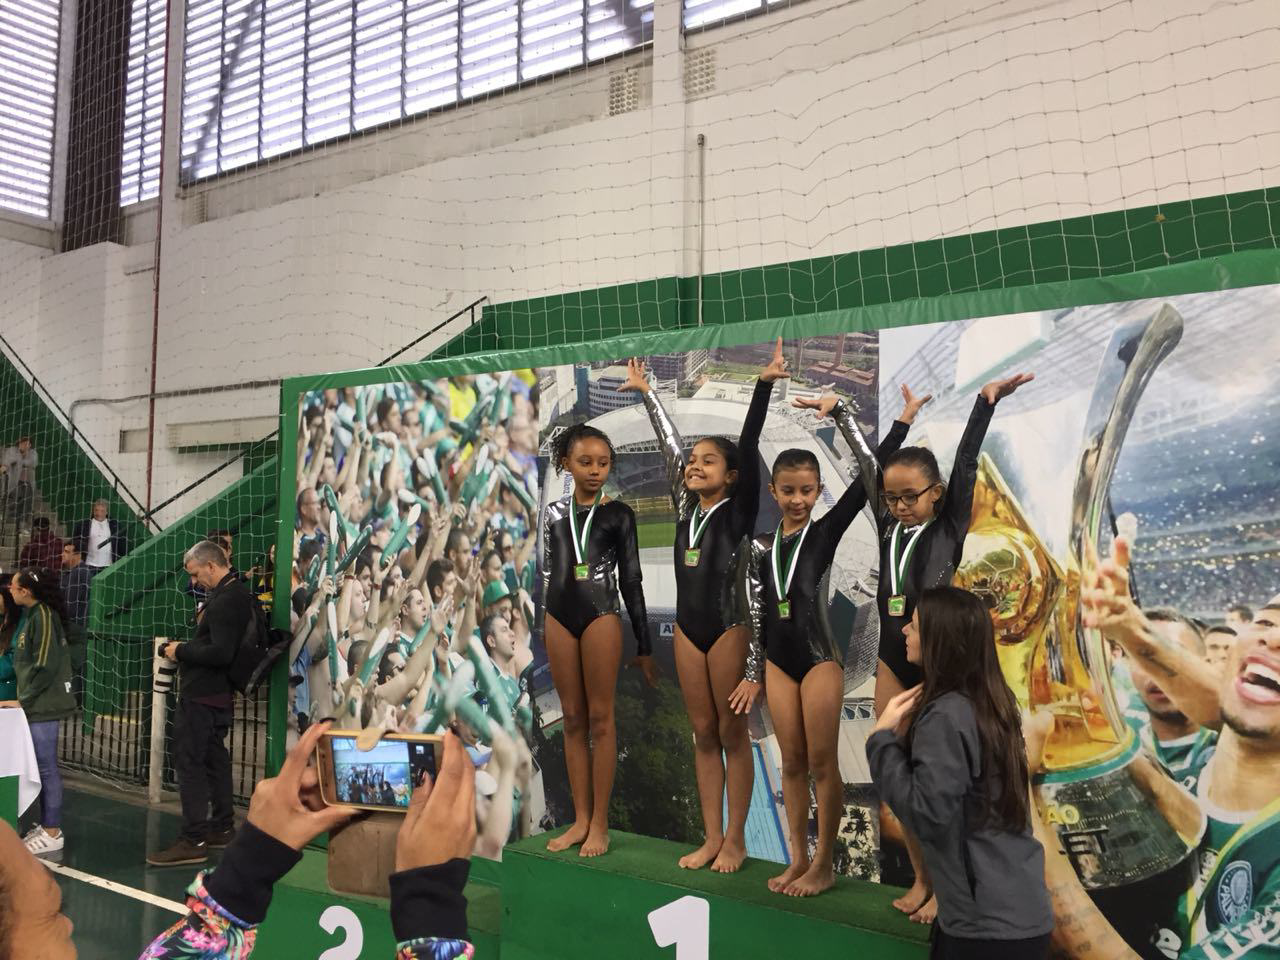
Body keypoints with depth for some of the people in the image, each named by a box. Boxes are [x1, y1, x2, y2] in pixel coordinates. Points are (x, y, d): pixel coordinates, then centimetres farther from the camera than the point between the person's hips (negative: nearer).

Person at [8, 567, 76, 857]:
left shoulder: (43, 615, -16)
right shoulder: (31, 614, 12)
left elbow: (46, 666, -20)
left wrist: (24, 700, -13)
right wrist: (23, 698, 10)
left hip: (43, 704, -9)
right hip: (36, 703, 9)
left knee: (46, 768, -2)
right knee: (41, 768, 14)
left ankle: (52, 833, 5)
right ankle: (46, 826, 23)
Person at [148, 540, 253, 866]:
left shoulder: (225, 601, -20)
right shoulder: (238, 593, 12)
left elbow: (220, 653, -27)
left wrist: (181, 651, -15)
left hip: (200, 694, -11)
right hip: (220, 693, 11)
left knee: (189, 763, -5)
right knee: (215, 758, 17)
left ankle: (194, 841, -2)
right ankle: (221, 828, 26)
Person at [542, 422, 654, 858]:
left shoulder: (618, 513, 0)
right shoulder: (553, 513, 8)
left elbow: (631, 580, 2)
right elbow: (547, 574, 13)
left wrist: (644, 645, 2)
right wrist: (535, 627, 13)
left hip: (601, 616, -3)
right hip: (558, 618, 3)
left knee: (600, 718, 1)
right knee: (572, 719, 8)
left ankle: (600, 823, 9)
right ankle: (580, 819, 16)